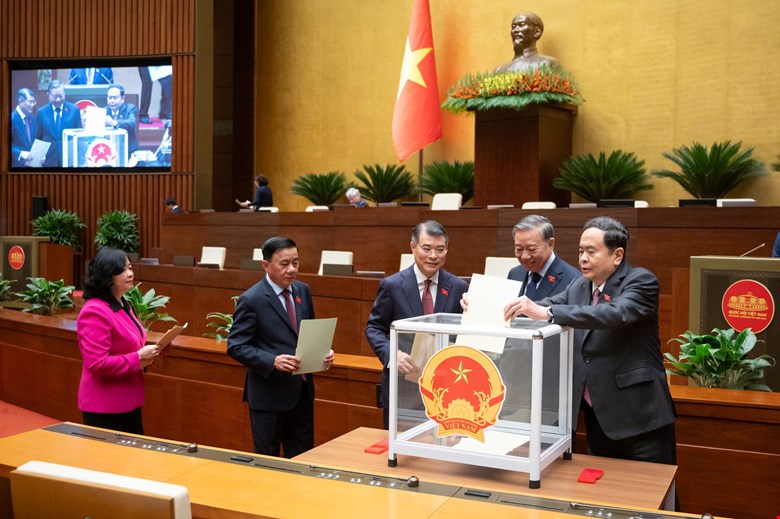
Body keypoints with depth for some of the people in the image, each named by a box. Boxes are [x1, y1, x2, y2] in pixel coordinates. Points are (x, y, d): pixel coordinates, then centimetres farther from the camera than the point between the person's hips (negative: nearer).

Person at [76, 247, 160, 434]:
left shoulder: (123, 305, 9)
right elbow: (97, 364, -25)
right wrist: (139, 357, -22)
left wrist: (147, 354, 3)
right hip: (104, 407, -9)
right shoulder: (95, 312, -21)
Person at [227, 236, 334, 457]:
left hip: (302, 392, 6)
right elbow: (236, 347, -14)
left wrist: (323, 352, -5)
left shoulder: (303, 291, 6)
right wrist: (273, 361, -27)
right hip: (269, 395, -6)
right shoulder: (251, 300, -14)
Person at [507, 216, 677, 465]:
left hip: (638, 416, -6)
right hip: (596, 415, 6)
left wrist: (545, 312, -37)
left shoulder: (641, 281, -11)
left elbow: (615, 314, -29)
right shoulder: (579, 286, 10)